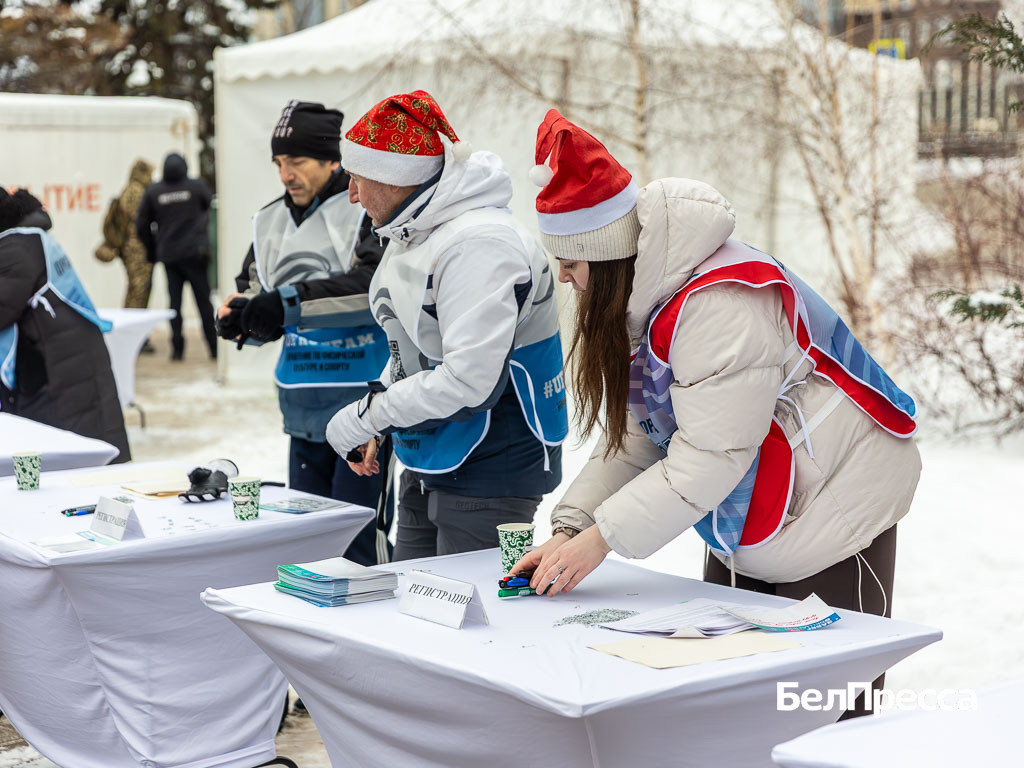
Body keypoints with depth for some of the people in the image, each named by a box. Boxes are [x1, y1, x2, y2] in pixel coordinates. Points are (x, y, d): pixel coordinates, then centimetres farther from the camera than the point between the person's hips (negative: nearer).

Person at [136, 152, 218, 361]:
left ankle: (177, 348, 3)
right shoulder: (197, 186, -4)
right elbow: (209, 206, 12)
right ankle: (214, 347, 4)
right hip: (194, 253, -2)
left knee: (174, 302, 7)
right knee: (203, 300, 4)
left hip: (168, 255, 2)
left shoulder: (153, 191, 2)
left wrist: (152, 250, 17)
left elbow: (142, 225, 6)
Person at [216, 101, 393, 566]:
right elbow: (254, 291, 19)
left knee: (359, 545, -6)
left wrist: (291, 302, -23)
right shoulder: (272, 223, 15)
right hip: (305, 417, 7)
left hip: (364, 406, -7)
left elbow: (375, 285, -22)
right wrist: (238, 314, -5)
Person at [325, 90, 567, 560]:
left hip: (490, 474, -10)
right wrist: (374, 428, 11)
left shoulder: (479, 244, -23)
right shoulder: (409, 236, 9)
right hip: (426, 467, 10)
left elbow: (469, 381, -30)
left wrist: (366, 417, -20)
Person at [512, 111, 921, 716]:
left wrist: (600, 539, -22)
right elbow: (636, 436, 4)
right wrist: (568, 529, -7)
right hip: (747, 530, 9)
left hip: (832, 516, -9)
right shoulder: (644, 299, 4)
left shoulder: (719, 303, -26)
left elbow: (711, 454, -27)